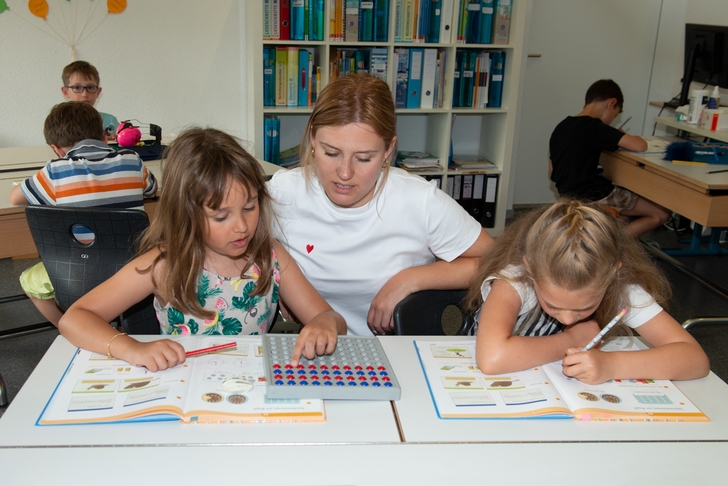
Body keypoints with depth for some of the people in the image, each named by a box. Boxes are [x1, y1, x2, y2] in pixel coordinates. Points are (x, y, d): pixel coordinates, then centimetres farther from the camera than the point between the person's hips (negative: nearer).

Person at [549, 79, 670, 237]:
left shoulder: (561, 127, 7)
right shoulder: (594, 126, -16)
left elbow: (552, 168, 18)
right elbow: (640, 146, -20)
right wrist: (626, 138, 2)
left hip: (569, 196, 9)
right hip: (595, 196, -9)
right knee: (661, 214, 5)